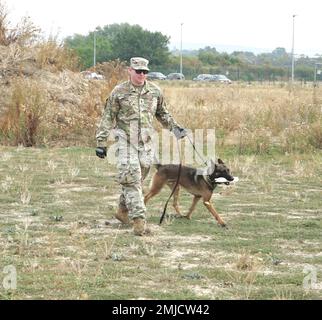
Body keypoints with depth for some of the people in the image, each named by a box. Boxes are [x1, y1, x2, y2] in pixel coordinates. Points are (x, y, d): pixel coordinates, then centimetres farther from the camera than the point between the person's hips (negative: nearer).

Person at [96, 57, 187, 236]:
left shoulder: (155, 91, 7)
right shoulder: (119, 92, -3)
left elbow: (162, 113, 22)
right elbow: (108, 118, -1)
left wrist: (174, 127, 8)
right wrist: (101, 142, -4)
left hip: (146, 142, 4)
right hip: (126, 141, -4)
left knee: (138, 180, 12)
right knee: (131, 180, -12)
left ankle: (123, 211, 32)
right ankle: (139, 220, -15)